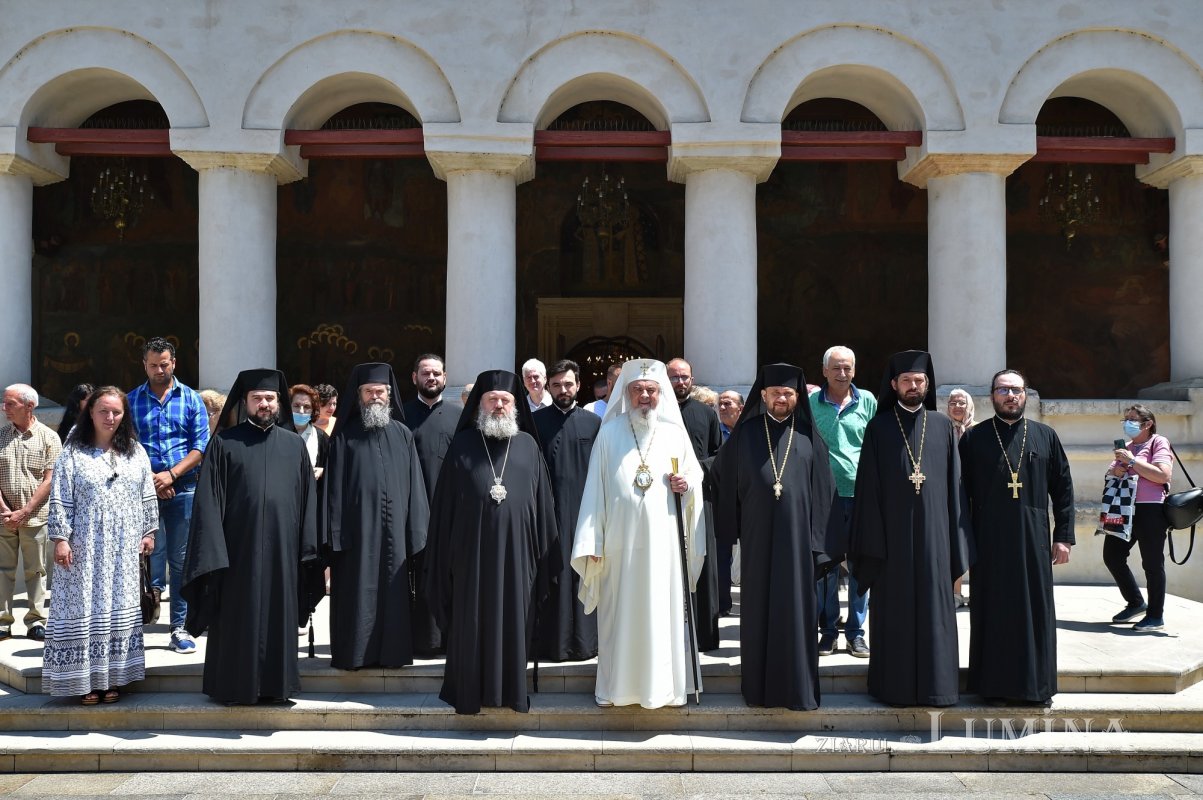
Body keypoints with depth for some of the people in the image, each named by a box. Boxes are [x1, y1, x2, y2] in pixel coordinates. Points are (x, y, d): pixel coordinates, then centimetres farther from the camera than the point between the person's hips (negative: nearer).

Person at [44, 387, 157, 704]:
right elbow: (60, 500, -4)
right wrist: (60, 538, -10)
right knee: (86, 610, -1)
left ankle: (113, 676, 13)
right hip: (86, 548, -3)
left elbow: (148, 496, 11)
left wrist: (149, 531, 7)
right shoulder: (73, 453, -1)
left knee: (120, 609, 5)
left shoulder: (135, 452, 8)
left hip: (124, 549, 3)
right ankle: (87, 678, 6)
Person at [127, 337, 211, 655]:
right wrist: (149, 480, -10)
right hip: (144, 488, 0)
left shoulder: (191, 399, 6)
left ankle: (179, 628, 12)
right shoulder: (132, 400, 7)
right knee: (149, 557, -2)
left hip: (183, 488, 1)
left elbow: (201, 445, 0)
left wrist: (171, 474, -11)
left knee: (180, 559, 5)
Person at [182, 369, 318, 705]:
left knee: (278, 616, 8)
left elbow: (308, 498, 9)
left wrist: (308, 546, 3)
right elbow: (208, 500, -2)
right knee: (239, 618, 5)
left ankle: (275, 682, 19)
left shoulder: (294, 444, 9)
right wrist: (213, 551, -10)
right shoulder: (224, 443, 2)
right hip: (239, 548, -2)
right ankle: (235, 683, 17)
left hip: (282, 550, 2)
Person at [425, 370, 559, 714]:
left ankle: (512, 688, 18)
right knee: (472, 621, 4)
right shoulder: (463, 444, 5)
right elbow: (445, 503, 4)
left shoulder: (527, 445, 8)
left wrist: (544, 553, 4)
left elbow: (542, 502, 9)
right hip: (472, 550, -1)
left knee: (514, 619, 6)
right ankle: (471, 690, 15)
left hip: (516, 552, 1)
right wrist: (446, 554, -1)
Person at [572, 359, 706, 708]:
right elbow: (595, 489, 2)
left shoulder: (676, 433, 7)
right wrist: (591, 542, -3)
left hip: (663, 541, 1)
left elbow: (696, 477, 15)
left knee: (664, 610, 2)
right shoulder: (609, 433, 4)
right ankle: (617, 684, 13)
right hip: (619, 541, -1)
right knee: (620, 611, 3)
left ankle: (663, 683, 13)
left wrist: (687, 485, -10)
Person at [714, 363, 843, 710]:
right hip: (756, 538, 0)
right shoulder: (745, 435, 4)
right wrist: (733, 532, 4)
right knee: (758, 610, 5)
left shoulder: (809, 438, 5)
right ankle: (760, 686, 16)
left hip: (796, 538, 0)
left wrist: (820, 542, -2)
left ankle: (798, 687, 12)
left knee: (796, 611, 3)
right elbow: (728, 485, 7)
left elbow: (822, 493, 4)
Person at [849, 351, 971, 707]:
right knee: (894, 610, 3)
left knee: (934, 608, 4)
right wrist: (871, 542, -7)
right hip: (891, 532, -1)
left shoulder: (943, 426, 8)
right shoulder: (879, 427, 3)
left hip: (932, 532, 2)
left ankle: (934, 682, 13)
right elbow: (868, 486, 0)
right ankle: (895, 684, 11)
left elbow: (954, 483, 7)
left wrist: (956, 542, 1)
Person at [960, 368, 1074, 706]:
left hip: (1034, 542, 1)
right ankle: (994, 683, 12)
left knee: (1036, 612, 5)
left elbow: (1063, 488, 8)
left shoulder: (1046, 436, 8)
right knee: (992, 612, 3)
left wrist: (1064, 537, 1)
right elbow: (961, 492, 2)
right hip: (988, 542, -1)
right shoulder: (974, 438, 4)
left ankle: (1036, 684, 15)